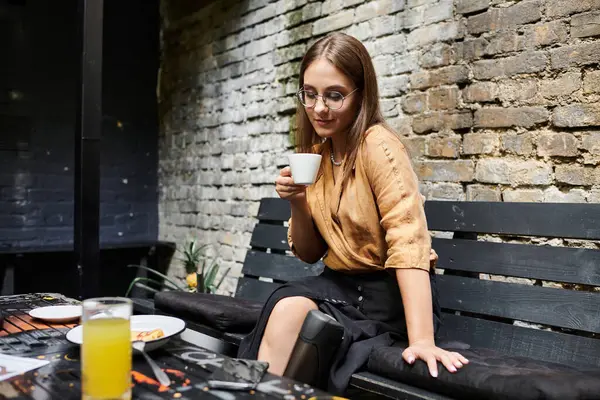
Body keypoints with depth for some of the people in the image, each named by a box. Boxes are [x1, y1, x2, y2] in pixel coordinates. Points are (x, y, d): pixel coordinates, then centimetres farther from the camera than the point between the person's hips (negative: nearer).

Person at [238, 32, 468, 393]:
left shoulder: (378, 145, -17)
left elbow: (408, 240, -25)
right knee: (285, 306, -24)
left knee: (289, 312, -25)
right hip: (341, 284, 5)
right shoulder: (315, 154, 4)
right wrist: (298, 204, -11)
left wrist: (421, 339, -34)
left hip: (392, 290, -5)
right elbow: (309, 253, 8)